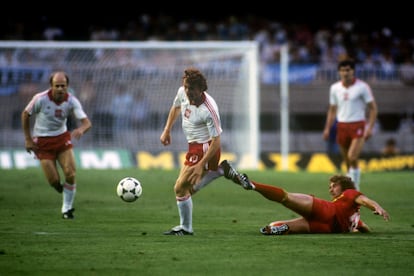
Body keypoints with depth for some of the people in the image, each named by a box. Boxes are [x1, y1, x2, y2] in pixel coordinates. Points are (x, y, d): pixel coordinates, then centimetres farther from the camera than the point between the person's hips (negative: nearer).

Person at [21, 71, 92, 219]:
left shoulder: (71, 101, -14)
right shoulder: (40, 99, -19)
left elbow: (87, 122, -20)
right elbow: (25, 114, -2)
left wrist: (81, 129, -44)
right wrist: (28, 139, -4)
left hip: (62, 138, 2)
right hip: (42, 142, -2)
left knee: (71, 173, -14)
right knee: (54, 181, -10)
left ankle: (67, 208, 3)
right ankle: (63, 191, 27)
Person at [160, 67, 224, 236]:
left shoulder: (209, 109, -29)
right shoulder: (182, 92, -8)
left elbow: (216, 141, -25)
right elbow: (176, 107, 18)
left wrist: (201, 164, -28)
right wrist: (167, 131, 16)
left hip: (204, 148, -9)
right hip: (195, 145, 9)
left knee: (180, 188, -7)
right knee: (190, 189, 16)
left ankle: (185, 228, 7)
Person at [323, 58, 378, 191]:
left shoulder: (362, 87, -5)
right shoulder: (335, 88, 8)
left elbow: (373, 108, -2)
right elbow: (332, 110, 18)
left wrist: (370, 127, -12)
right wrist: (327, 128, 10)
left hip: (358, 126, -4)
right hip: (341, 126, 4)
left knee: (352, 157, -21)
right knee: (348, 163, 6)